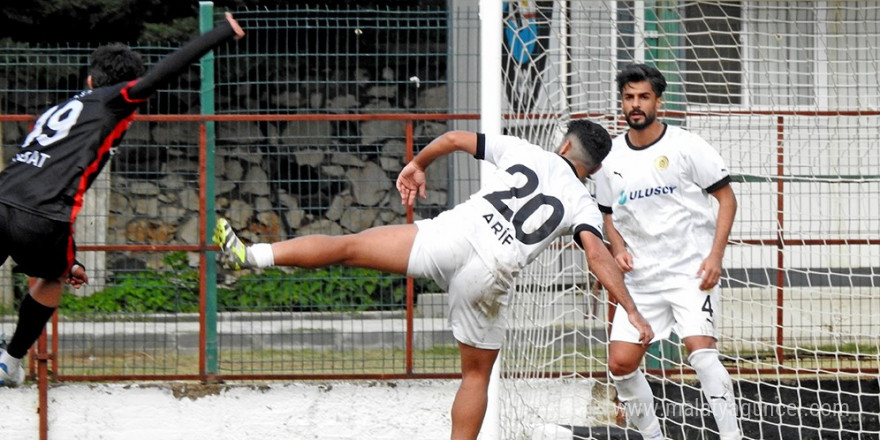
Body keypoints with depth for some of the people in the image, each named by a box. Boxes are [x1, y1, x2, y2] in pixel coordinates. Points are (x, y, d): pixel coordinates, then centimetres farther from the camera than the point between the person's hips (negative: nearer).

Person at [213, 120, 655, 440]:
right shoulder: (583, 205, 12)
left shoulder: (524, 151, 17)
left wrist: (417, 164, 36)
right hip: (490, 276, 0)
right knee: (477, 374, 16)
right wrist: (632, 311, -8)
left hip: (451, 236, 0)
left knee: (349, 246, -2)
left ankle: (252, 254, -13)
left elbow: (455, 138, 19)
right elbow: (598, 255, -6)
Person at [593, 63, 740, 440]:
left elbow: (726, 197, -3)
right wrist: (618, 249, 0)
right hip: (641, 277, 5)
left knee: (701, 350, -21)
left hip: (691, 271, -5)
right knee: (620, 363, -1)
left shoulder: (685, 146, -5)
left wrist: (715, 255, -13)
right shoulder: (612, 158, 7)